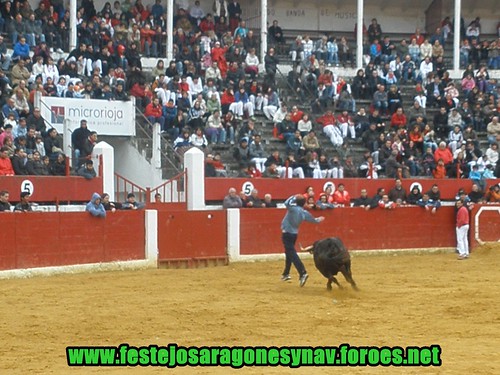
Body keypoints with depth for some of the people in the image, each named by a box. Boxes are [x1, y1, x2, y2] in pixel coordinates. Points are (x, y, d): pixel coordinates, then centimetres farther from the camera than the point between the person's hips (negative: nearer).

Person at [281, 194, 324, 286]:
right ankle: (286, 273, 34)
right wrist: (318, 220, 41)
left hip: (287, 233, -7)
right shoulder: (305, 213, 3)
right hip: (294, 233, 7)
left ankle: (302, 273, -25)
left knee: (292, 254, -11)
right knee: (289, 252, 23)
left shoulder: (294, 208, -16)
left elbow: (286, 203, -26)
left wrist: (294, 197, -10)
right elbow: (313, 220, 18)